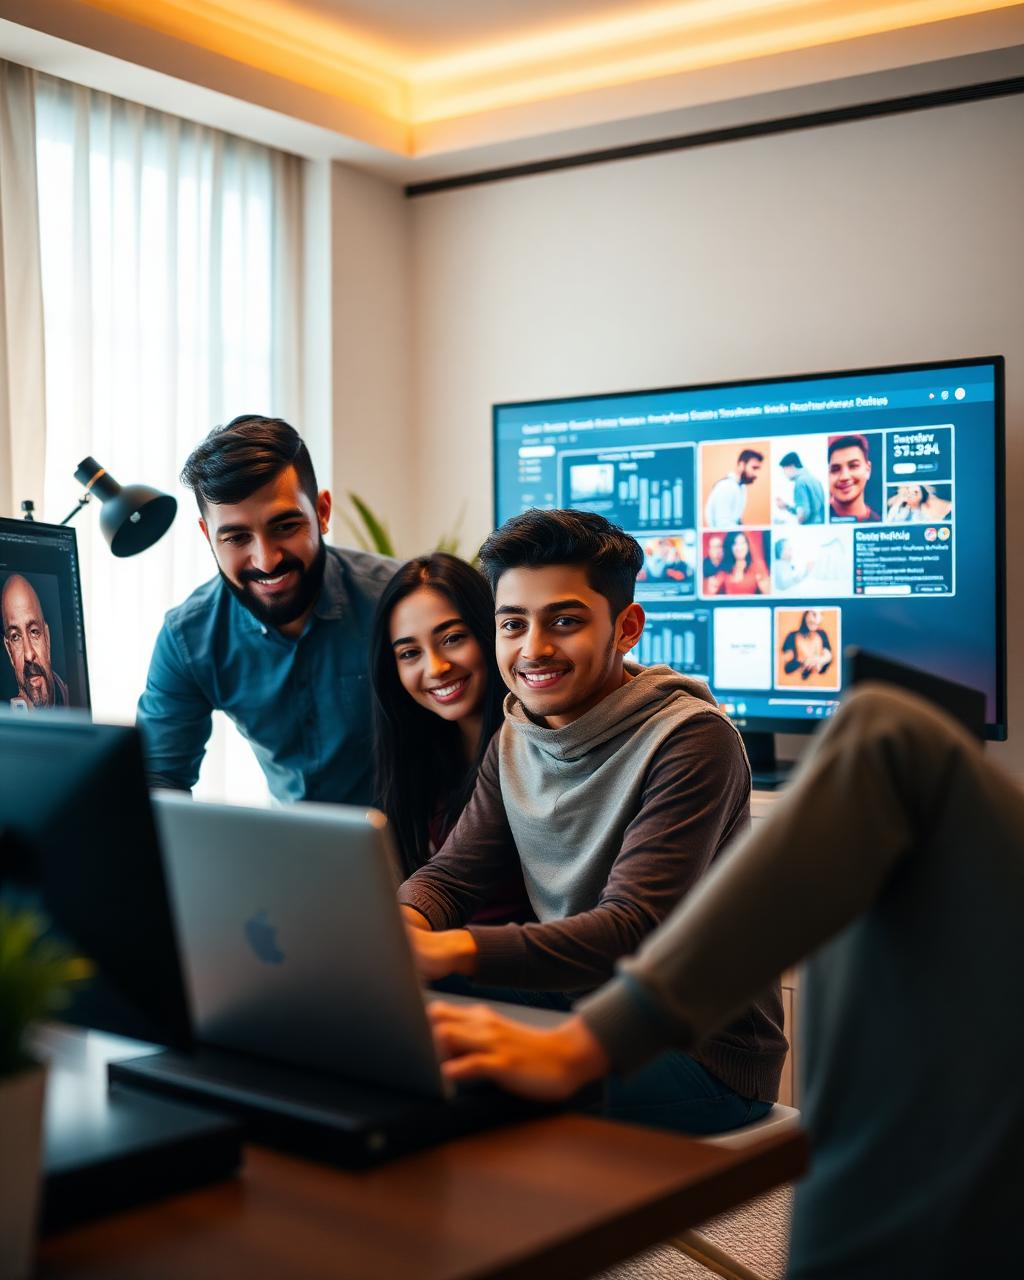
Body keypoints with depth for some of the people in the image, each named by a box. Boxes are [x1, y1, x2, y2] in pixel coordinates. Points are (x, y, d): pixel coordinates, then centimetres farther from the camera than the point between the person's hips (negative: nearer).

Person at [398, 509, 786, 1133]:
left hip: (701, 1052, -7)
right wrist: (400, 924, -20)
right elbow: (450, 874, 6)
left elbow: (631, 931, -26)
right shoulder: (515, 741, 7)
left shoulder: (689, 740, -18)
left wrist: (451, 951, -39)